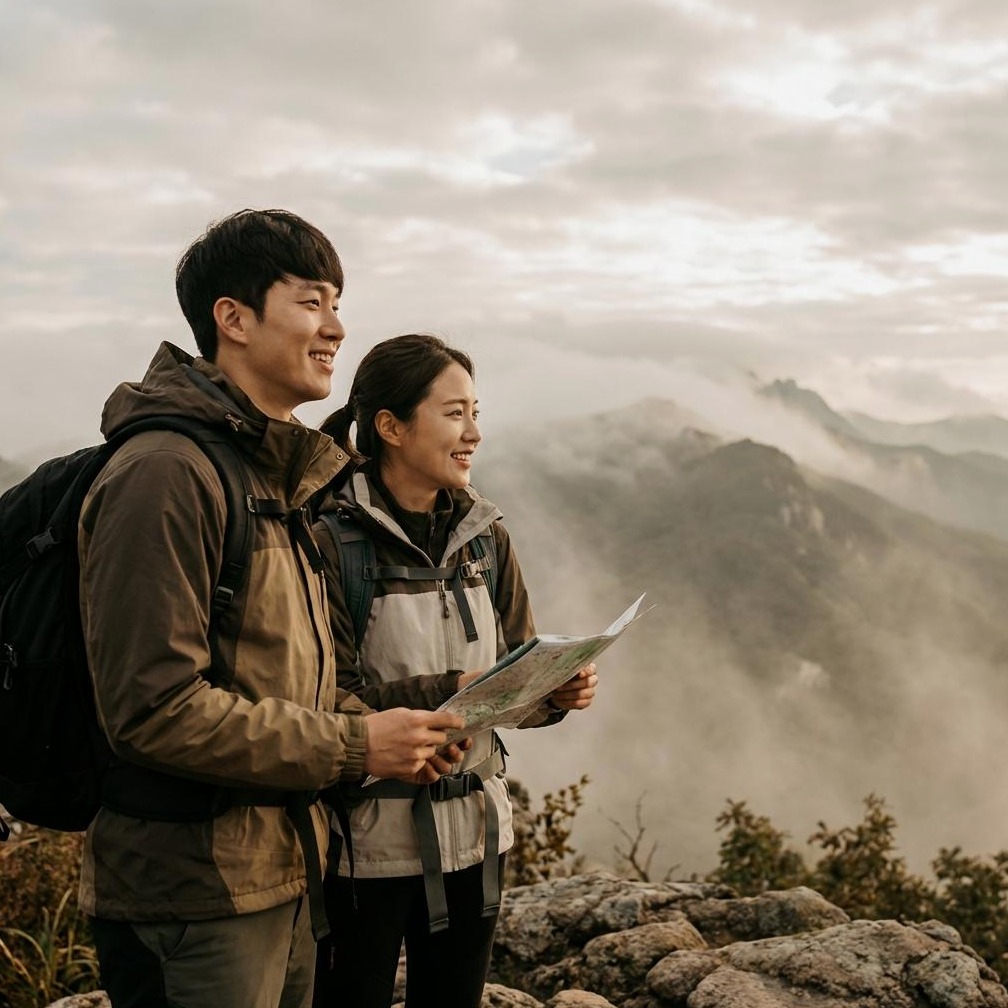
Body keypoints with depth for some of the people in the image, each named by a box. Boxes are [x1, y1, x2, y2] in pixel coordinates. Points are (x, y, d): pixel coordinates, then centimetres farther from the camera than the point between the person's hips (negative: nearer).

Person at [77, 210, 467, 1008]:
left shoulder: (275, 476, 14)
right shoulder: (166, 472, -18)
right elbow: (155, 708, -23)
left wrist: (376, 726, 2)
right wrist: (352, 745, -18)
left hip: (282, 878, 9)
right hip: (193, 894, -9)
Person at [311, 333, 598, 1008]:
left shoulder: (483, 535, 6)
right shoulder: (332, 541, -13)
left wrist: (556, 692, -11)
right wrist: (446, 695, -26)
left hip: (473, 832, 6)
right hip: (368, 844, -5)